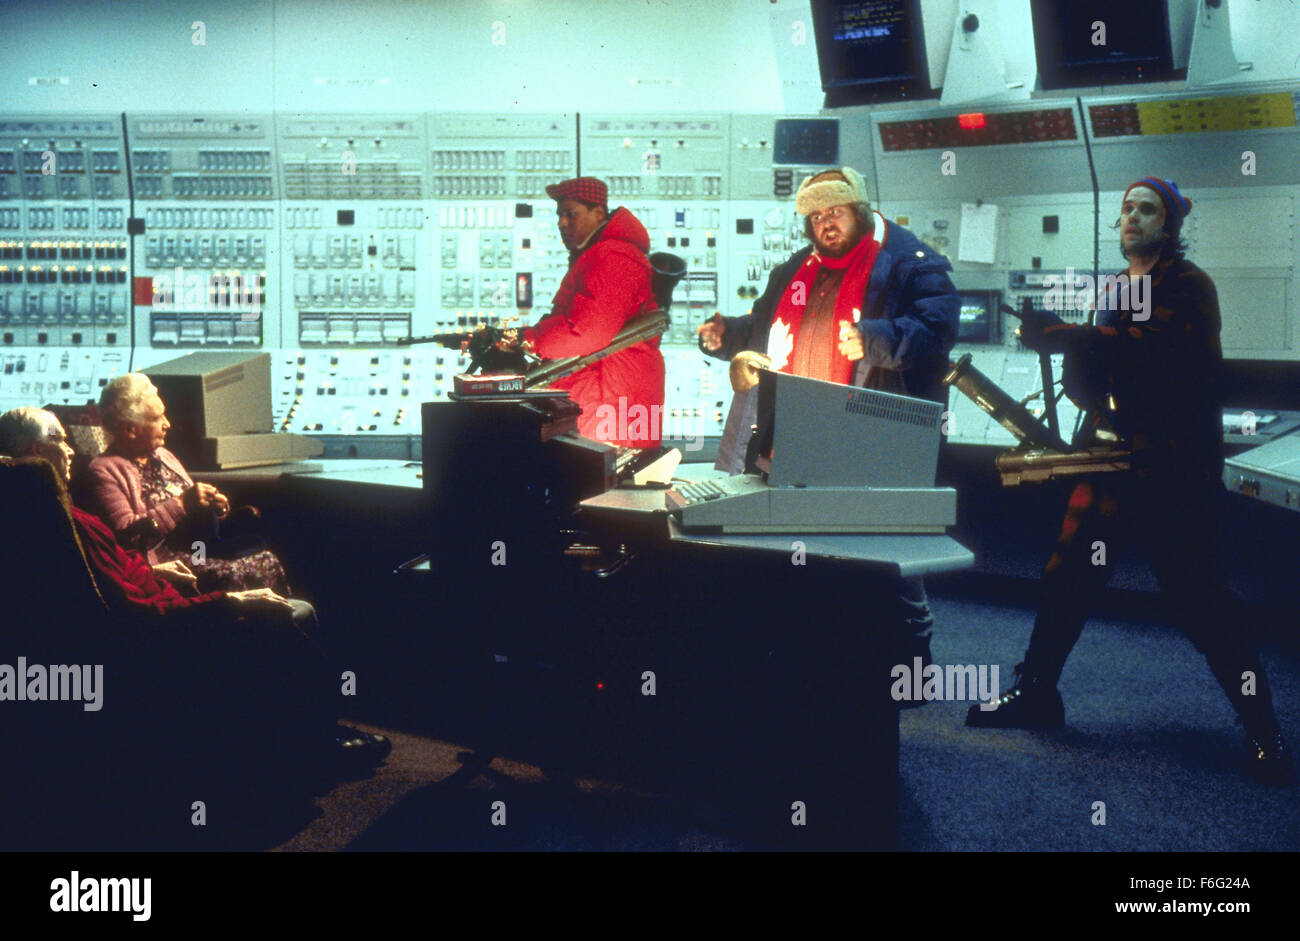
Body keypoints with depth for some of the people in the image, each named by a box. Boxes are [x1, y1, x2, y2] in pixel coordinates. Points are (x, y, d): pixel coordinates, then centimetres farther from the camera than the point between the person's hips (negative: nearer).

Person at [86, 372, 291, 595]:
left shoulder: (163, 456, 22)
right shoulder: (104, 470, -3)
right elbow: (125, 532, -16)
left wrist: (215, 506, 6)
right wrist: (182, 504, -16)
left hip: (198, 548, 8)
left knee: (267, 560, -17)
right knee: (232, 574, -32)